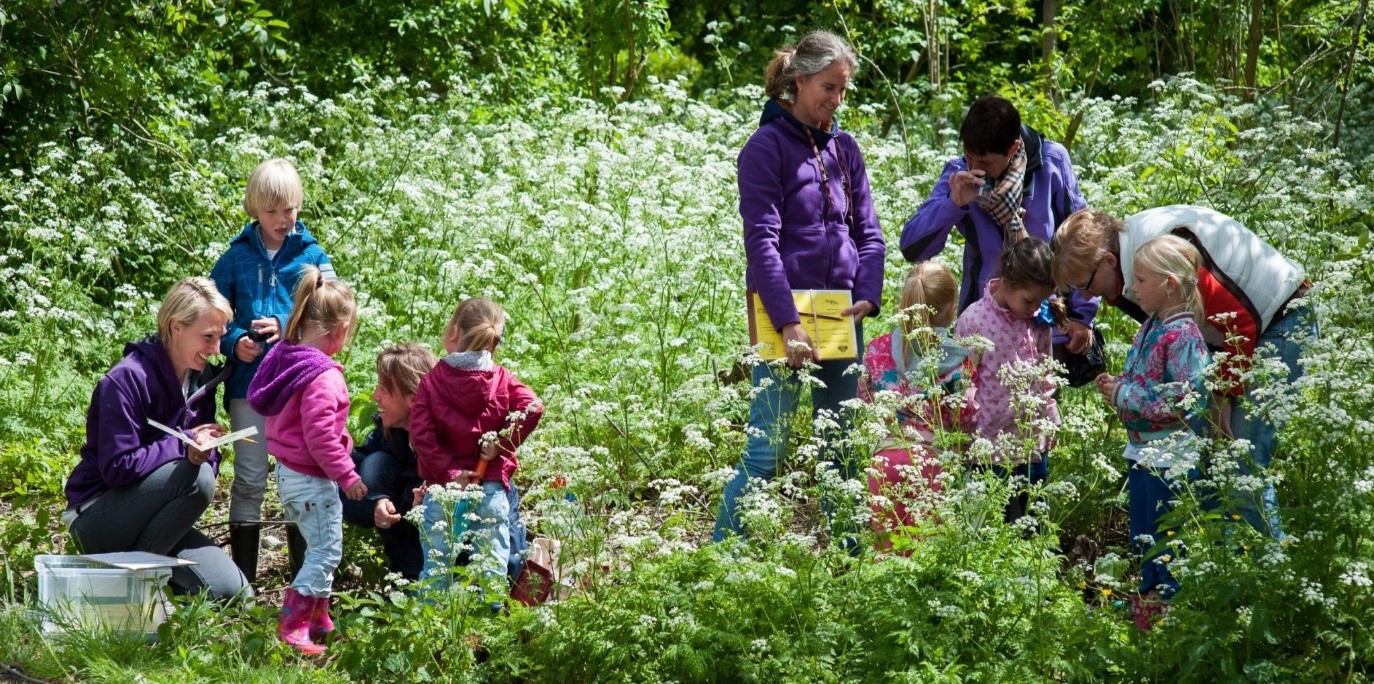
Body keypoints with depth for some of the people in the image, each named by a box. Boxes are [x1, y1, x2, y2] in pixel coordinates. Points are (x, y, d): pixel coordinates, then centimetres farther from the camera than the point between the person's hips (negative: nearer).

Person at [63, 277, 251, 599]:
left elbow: (208, 459, 8)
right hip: (96, 516, -7)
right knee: (197, 478, -32)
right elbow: (117, 468, -22)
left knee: (233, 593, -13)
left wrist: (204, 453, -16)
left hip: (146, 516, 7)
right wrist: (185, 443, -21)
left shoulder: (202, 378, 5)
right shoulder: (128, 379, -19)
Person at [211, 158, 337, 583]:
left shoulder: (311, 257, 4)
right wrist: (234, 342, -12)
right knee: (249, 479, 3)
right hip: (248, 382, 0)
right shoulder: (236, 257, 6)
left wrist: (287, 328, -14)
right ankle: (242, 579, 7)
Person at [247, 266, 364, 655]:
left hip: (288, 473, 10)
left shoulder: (284, 358, 5)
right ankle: (292, 626, -8)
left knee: (319, 547, 21)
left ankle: (318, 619, 30)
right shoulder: (322, 377, -24)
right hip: (312, 478, -10)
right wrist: (347, 476, -15)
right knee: (326, 550, -3)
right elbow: (321, 437, -26)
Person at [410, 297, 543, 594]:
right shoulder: (501, 379, 1)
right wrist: (503, 445, -6)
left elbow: (421, 435, -13)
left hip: (442, 489, -1)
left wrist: (448, 472, -10)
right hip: (492, 487, 1)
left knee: (435, 564, 8)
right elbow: (532, 409, -14)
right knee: (491, 563, 6)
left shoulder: (431, 381, -2)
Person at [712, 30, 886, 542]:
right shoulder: (767, 147, -7)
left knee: (841, 445, 9)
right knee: (768, 450, -9)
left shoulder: (844, 148, 12)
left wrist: (868, 296, -5)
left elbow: (868, 233, 13)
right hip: (783, 313, -6)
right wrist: (788, 322, -20)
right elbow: (761, 241, -13)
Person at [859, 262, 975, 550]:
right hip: (932, 459, -2)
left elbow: (864, 399, 15)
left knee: (887, 548, 9)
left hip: (885, 459, 2)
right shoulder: (957, 359, -4)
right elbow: (965, 417, -6)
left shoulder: (877, 350, 5)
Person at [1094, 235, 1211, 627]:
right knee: (1142, 535, 20)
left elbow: (1184, 401, -26)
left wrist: (1125, 397, -20)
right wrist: (1116, 387, 2)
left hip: (1172, 458, -10)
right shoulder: (1151, 326, 7)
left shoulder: (1183, 336, -21)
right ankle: (1148, 594, 34)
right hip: (1142, 451, 10)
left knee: (1169, 538, 1)